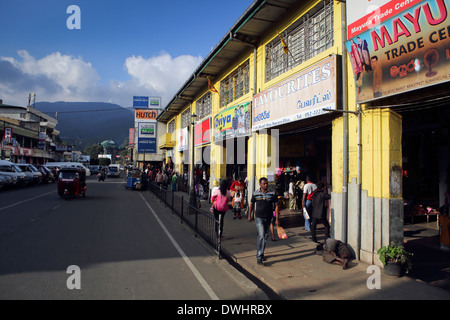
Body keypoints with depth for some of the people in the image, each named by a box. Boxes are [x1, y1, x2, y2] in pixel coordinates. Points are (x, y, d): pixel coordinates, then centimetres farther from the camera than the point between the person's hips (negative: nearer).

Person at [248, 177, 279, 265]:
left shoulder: (272, 194, -3)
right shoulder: (255, 194, -3)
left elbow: (276, 206, -1)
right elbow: (251, 204, 11)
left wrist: (277, 219, -5)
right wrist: (249, 215, 16)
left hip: (268, 218, 3)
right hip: (259, 218, -3)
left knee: (265, 236, 15)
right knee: (261, 235, -15)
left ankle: (261, 253, 34)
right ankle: (259, 256, -12)